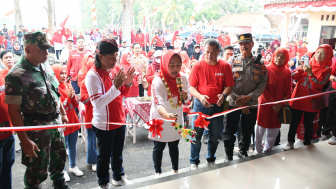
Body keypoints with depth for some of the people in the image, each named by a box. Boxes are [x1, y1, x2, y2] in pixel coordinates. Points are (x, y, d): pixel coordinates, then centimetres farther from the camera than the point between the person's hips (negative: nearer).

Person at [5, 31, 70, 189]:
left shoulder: (46, 67, 2)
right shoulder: (16, 75, -19)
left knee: (59, 158, 22)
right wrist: (24, 140, -19)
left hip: (56, 123, 7)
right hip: (36, 129, -7)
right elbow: (14, 110, -18)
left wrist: (63, 113, 16)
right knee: (38, 170, 9)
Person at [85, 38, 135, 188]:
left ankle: (119, 176, 42)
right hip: (104, 125, -7)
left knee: (118, 152, 22)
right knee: (105, 155, 12)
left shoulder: (112, 71, 4)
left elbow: (121, 94, 14)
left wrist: (127, 82, -6)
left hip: (119, 120, 7)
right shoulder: (93, 75, -19)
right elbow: (98, 104, -28)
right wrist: (115, 86, -32)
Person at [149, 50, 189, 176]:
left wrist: (185, 96, -20)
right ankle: (158, 172, 33)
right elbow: (158, 103, -37)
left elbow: (187, 100, 4)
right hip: (160, 119, -4)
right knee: (159, 147, 11)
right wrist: (167, 115, -56)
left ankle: (175, 169, 41)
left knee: (174, 146, 20)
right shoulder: (158, 81, -24)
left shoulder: (183, 78, -8)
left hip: (176, 118, 4)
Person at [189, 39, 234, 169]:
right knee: (196, 135, 4)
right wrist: (200, 96, -22)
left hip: (217, 106, 2)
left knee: (214, 136, 15)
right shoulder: (198, 66, -3)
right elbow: (192, 88, -3)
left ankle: (211, 160, 37)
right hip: (200, 106, -1)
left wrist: (224, 95, -20)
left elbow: (229, 86, 1)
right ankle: (194, 161, 24)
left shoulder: (225, 67, 0)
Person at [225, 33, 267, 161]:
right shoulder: (232, 61, 0)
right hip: (233, 103, -1)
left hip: (251, 104, 1)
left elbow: (263, 84, -1)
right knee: (230, 131, 7)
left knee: (247, 131, 15)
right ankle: (229, 155, 27)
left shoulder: (259, 63, 4)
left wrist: (248, 97, -14)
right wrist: (239, 100, -13)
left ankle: (243, 152, 38)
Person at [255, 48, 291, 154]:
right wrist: (273, 103, -14)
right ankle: (258, 152, 19)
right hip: (265, 104, -4)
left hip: (279, 107, 4)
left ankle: (267, 151, 29)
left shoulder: (287, 72, 5)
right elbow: (263, 89, -10)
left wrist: (281, 104, -8)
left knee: (274, 131, 11)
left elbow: (288, 91, 6)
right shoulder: (266, 69, -7)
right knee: (260, 129, 3)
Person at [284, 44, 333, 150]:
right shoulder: (308, 62, 5)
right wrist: (301, 69, -16)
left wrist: (310, 73, -28)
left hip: (311, 101, -1)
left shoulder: (327, 69, -3)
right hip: (298, 98, 2)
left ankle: (307, 142, 31)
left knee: (308, 123, 10)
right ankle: (290, 142, 16)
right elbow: (295, 77, 2)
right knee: (294, 121, 5)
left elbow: (319, 85, -17)